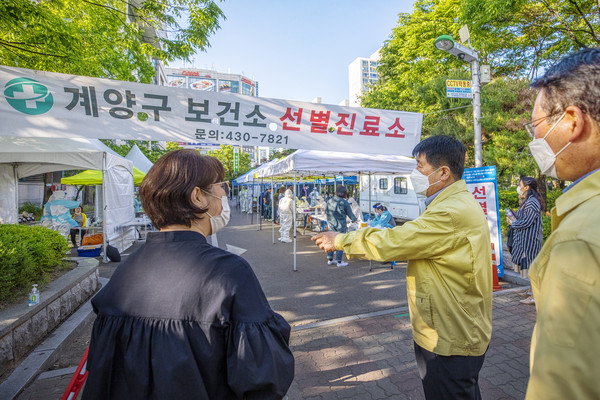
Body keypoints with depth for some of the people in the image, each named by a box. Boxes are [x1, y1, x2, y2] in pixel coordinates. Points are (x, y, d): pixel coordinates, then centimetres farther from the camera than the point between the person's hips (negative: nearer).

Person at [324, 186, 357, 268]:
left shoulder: (330, 201, 3)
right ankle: (339, 262, 8)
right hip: (341, 226, -6)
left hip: (331, 225, 6)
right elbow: (350, 213, -3)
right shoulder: (344, 202, -13)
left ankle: (330, 259, 25)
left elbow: (326, 211, 13)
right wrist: (354, 220, 17)